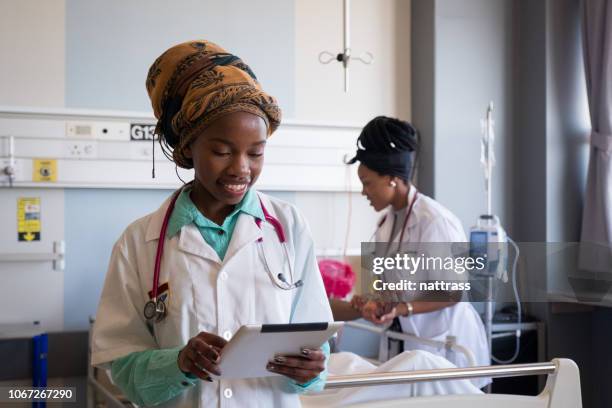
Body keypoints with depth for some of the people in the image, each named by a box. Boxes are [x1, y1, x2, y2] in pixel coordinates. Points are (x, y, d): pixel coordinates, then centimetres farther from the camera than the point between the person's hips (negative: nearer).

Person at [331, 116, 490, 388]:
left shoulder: (434, 220, -18)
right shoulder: (387, 222, 5)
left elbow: (455, 291, -16)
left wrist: (402, 309, -25)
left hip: (445, 343, -6)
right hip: (409, 340, 6)